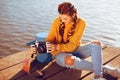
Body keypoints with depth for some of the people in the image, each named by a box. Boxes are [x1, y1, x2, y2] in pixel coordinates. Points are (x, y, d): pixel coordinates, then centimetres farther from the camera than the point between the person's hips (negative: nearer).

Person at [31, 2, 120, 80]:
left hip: (75, 50, 2)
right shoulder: (57, 22, -11)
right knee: (70, 60, -38)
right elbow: (50, 39, -5)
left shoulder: (80, 23, -14)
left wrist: (57, 47, -34)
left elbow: (73, 45, -18)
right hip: (60, 53, -1)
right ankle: (102, 68, -23)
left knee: (97, 44, -23)